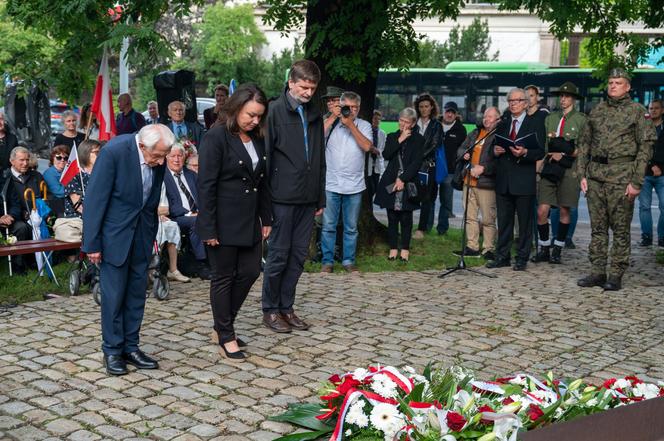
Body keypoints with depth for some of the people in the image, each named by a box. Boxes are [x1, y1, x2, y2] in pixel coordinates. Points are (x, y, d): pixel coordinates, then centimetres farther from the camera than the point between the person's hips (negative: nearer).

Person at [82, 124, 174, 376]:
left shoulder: (158, 159, -4)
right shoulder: (114, 152, -22)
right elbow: (95, 199, -18)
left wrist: (152, 235, 13)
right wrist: (92, 243, -16)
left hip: (142, 234, 6)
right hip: (115, 233, -5)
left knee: (137, 293, 10)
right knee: (113, 294, 0)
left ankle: (130, 348, 21)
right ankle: (112, 351, 13)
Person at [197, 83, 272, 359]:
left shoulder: (257, 139, 8)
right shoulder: (216, 138, -13)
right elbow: (206, 185, -15)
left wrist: (266, 219, 11)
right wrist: (208, 229, -18)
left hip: (249, 220, 7)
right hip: (224, 222, -7)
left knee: (250, 272, 10)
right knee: (224, 277, 5)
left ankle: (223, 324, 28)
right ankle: (226, 336, 19)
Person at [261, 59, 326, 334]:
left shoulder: (315, 114, 13)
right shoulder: (275, 111, -6)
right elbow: (265, 156, -9)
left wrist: (321, 198, 14)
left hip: (307, 198, 6)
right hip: (283, 197, -6)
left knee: (298, 256, 9)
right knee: (279, 255, 1)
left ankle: (286, 307, 21)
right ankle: (270, 310, 14)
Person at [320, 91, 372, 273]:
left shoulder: (364, 125, 5)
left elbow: (366, 146, -11)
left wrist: (350, 124, -12)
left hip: (354, 186, 1)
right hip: (331, 184, -1)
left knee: (351, 228, 9)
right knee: (328, 226, 3)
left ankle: (348, 260, 20)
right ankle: (327, 261, 13)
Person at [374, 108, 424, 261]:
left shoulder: (419, 140, 3)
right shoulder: (392, 137, 13)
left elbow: (417, 162, -5)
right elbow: (386, 155, -2)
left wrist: (403, 179, -12)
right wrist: (399, 140, -8)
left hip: (408, 183, -2)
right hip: (391, 182, 2)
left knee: (406, 218, 1)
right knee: (392, 217, 4)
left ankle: (405, 249, 11)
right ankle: (393, 248, 12)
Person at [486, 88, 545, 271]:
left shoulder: (535, 125, 1)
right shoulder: (502, 125, 16)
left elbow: (540, 152, -6)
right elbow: (495, 146, 22)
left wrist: (525, 153, -23)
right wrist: (495, 151, 0)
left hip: (524, 182, -5)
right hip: (503, 182, 5)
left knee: (525, 222, 1)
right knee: (503, 220, 9)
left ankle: (522, 258, 9)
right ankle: (502, 256, 16)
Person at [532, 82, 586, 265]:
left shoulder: (581, 120, 2)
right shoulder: (550, 118, 15)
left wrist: (563, 154, -10)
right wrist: (551, 154, -3)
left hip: (569, 170, -3)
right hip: (549, 168, 3)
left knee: (565, 211, 3)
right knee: (542, 211, -4)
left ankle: (557, 249, 15)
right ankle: (544, 249, 10)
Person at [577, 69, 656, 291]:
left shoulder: (637, 111, 1)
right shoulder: (597, 110, 14)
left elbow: (646, 147, -4)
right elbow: (584, 144, 16)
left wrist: (636, 182, -11)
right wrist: (582, 174, 5)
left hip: (621, 177, -4)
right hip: (595, 176, 4)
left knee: (620, 229, 0)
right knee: (597, 226, 7)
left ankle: (616, 275, 5)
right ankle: (597, 272, 14)